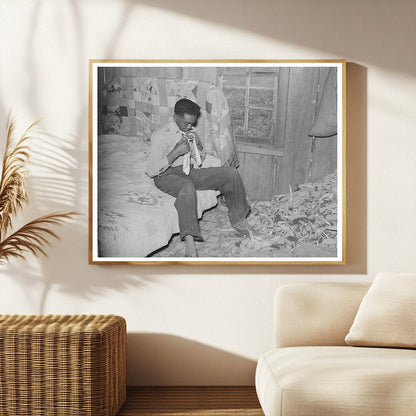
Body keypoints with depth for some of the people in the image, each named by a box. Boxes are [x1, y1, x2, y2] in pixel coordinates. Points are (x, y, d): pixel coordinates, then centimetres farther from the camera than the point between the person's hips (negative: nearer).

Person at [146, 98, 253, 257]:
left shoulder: (191, 131, 10)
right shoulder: (161, 135, -11)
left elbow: (201, 158, 20)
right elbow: (151, 170, -16)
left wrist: (198, 145, -3)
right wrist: (176, 152, -21)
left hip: (191, 171, 7)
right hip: (168, 175, -6)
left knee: (231, 173, -10)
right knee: (187, 187, -43)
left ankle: (238, 220, 2)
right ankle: (190, 242, -48)